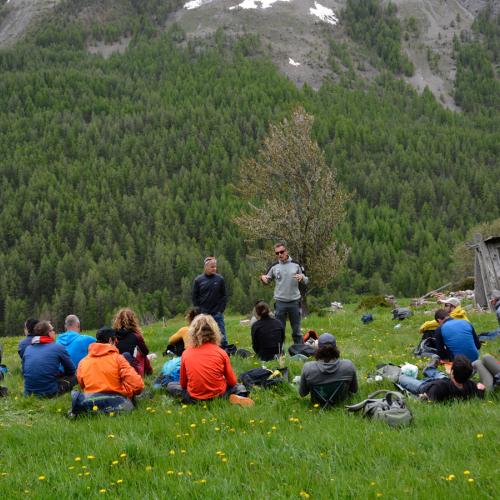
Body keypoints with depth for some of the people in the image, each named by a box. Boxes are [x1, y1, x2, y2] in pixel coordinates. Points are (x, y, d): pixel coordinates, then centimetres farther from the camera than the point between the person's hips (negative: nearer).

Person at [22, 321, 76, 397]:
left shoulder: (28, 348, 11)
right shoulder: (58, 347, -1)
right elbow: (71, 370, 10)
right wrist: (60, 373, 32)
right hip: (49, 393, -6)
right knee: (73, 377, 11)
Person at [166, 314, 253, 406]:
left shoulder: (186, 354, -5)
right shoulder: (221, 352, -7)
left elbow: (183, 384, 4)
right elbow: (232, 382, 1)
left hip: (194, 398, -1)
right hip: (218, 396, 1)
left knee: (170, 386, 23)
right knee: (237, 386, 30)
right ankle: (236, 397, 0)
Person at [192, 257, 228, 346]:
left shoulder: (220, 279, 2)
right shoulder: (198, 280, 1)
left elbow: (224, 296, 5)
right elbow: (195, 298, 5)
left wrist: (221, 310, -4)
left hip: (217, 314, 0)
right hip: (203, 314, 0)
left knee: (222, 337, 1)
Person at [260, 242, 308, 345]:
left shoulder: (295, 265, 2)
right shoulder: (274, 267, 3)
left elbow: (306, 281, 7)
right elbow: (267, 281, 13)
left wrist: (302, 277, -16)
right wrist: (262, 278, -10)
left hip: (294, 301, 0)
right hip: (280, 302, 0)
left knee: (296, 330, 8)